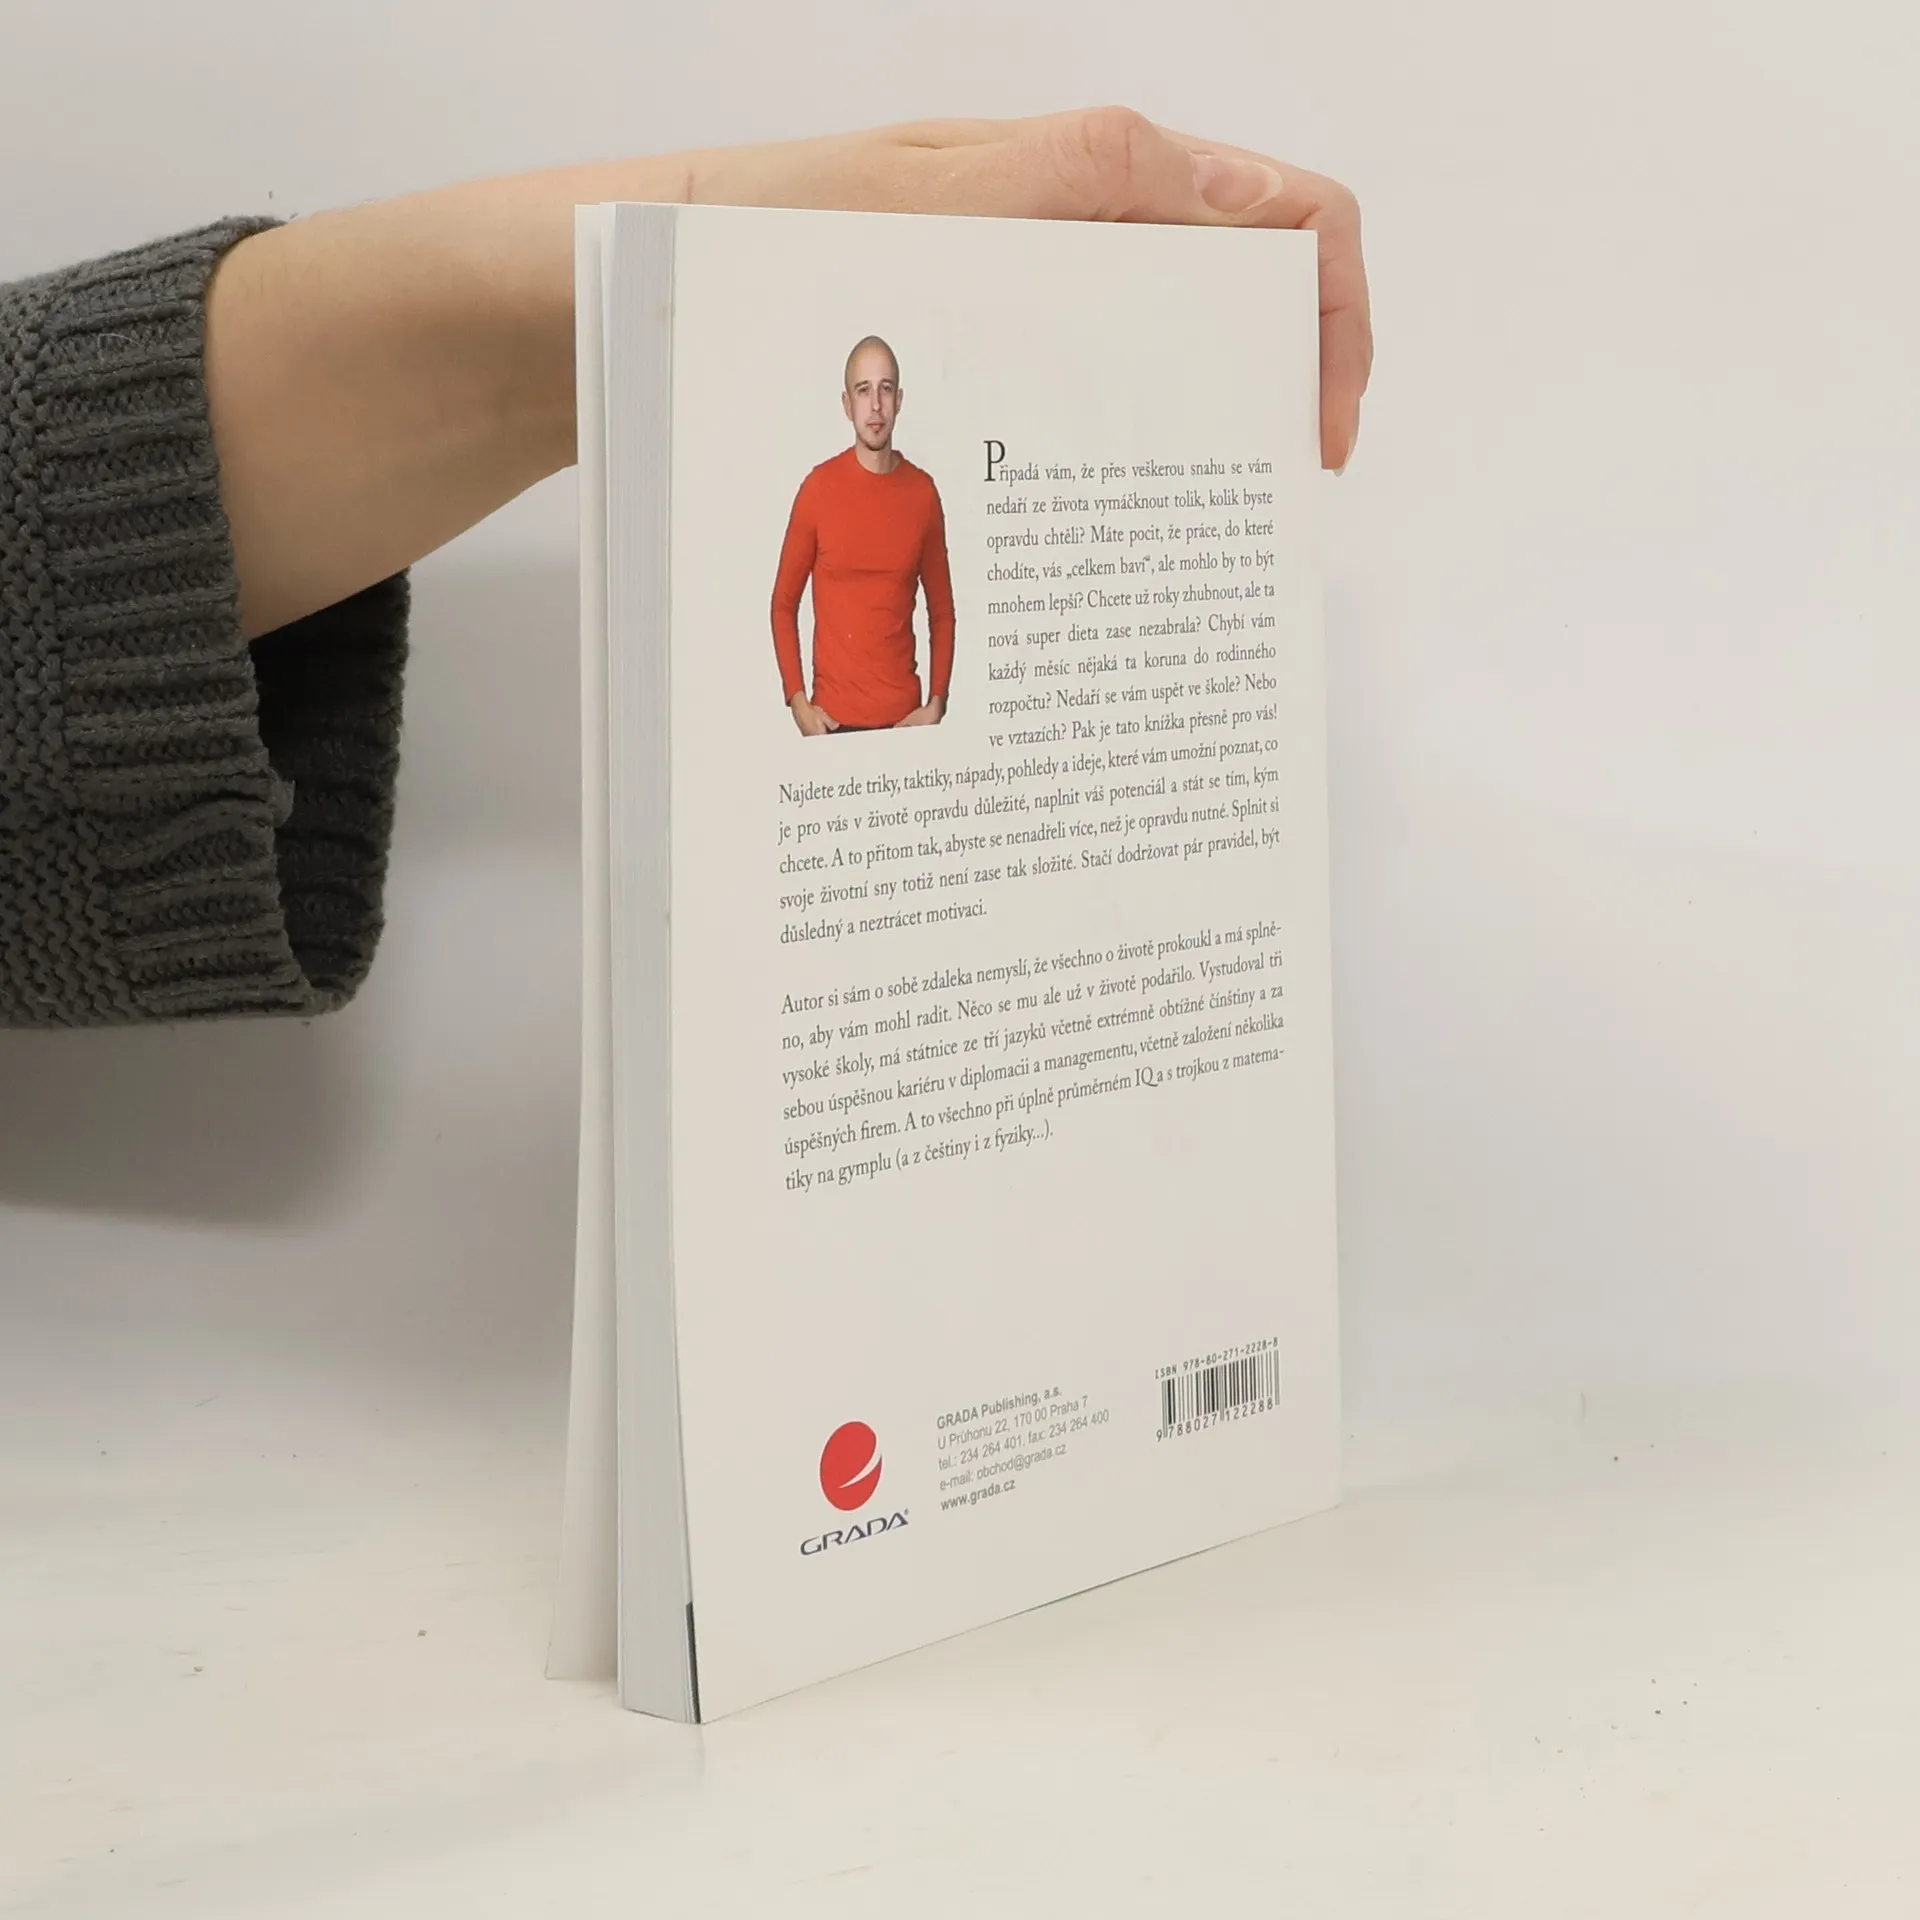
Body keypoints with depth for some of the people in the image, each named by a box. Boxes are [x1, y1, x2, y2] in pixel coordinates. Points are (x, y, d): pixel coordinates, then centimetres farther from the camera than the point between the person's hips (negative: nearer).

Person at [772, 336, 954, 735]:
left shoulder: (923, 493, 4)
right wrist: (798, 702, -7)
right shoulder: (819, 488, -3)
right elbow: (784, 604, 4)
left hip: (904, 720, 2)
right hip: (834, 721, -2)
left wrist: (936, 705, 0)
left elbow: (942, 612, 11)